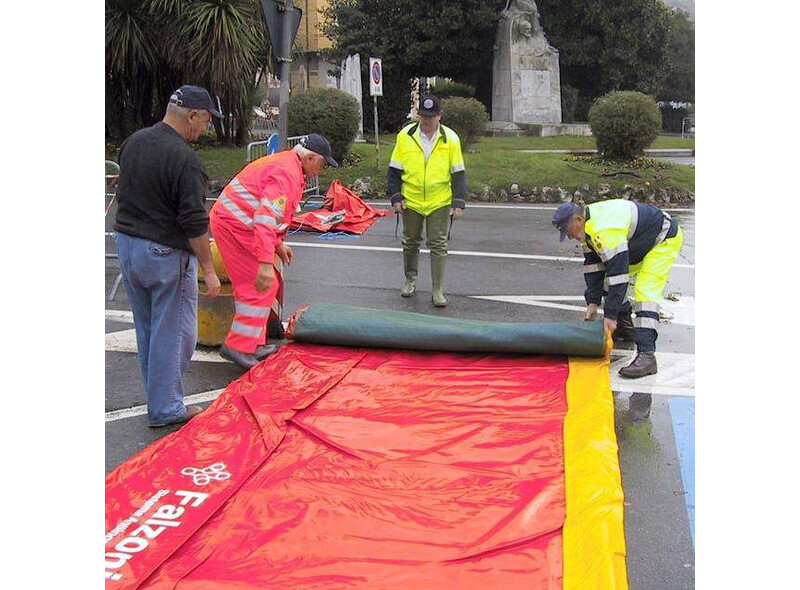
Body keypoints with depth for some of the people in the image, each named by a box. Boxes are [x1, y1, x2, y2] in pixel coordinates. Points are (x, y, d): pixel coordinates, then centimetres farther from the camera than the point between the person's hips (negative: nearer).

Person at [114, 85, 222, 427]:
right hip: (165, 254, -8)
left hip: (126, 244, 9)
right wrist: (209, 270, -14)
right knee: (174, 334, 4)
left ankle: (158, 399, 28)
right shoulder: (185, 159, -20)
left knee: (146, 331, 16)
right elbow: (195, 223, -20)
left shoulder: (133, 142, 6)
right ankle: (165, 409, 12)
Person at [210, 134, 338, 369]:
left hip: (228, 220, 11)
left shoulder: (282, 162, 17)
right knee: (261, 287, -7)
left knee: (252, 287, 16)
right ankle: (238, 345, -2)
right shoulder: (288, 173, -18)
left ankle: (253, 344, 23)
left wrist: (278, 244, 28)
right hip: (236, 226, -11)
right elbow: (266, 218, -30)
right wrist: (266, 262, -34)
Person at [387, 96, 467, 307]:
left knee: (439, 245, -1)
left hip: (440, 202, -1)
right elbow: (394, 170, 4)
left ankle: (438, 290, 7)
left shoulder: (450, 139, -2)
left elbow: (458, 173, 1)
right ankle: (410, 280, 34)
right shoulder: (405, 136, -2)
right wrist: (396, 197, -3)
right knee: (410, 243, 15)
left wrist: (459, 203, -5)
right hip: (411, 202, 1)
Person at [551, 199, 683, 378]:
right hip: (642, 243, 10)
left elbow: (618, 273, -35)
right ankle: (626, 328, 24)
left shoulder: (605, 230, -34)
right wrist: (593, 304, -2)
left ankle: (646, 355, -28)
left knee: (645, 291, -22)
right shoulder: (589, 227, -3)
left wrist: (610, 316, -30)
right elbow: (593, 265, 2)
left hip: (666, 240, -10)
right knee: (611, 276, 12)